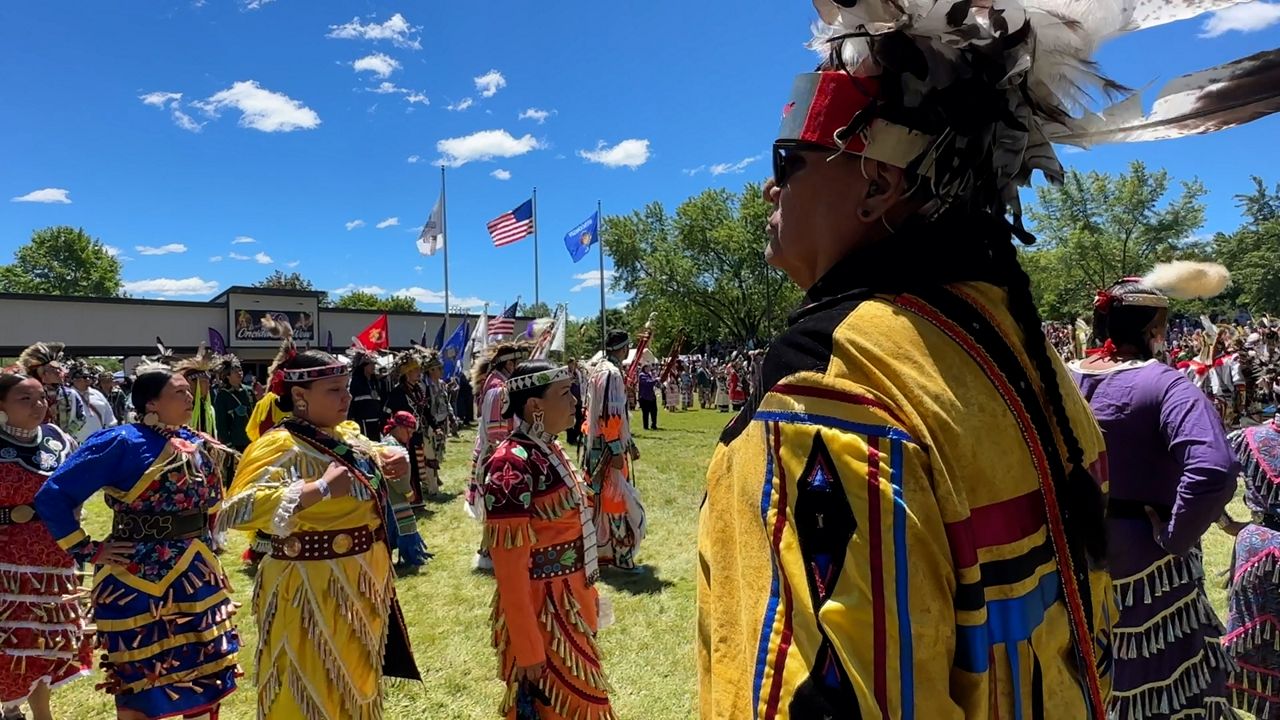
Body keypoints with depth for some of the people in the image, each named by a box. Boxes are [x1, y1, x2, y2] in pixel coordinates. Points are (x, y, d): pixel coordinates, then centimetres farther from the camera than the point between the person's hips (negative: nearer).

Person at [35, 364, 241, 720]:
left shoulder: (200, 445, 7)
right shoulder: (122, 443, -13)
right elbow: (53, 496, -13)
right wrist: (89, 551, -12)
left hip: (198, 577, 6)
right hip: (139, 579, -6)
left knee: (208, 675, 14)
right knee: (139, 683, 11)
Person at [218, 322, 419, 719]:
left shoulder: (347, 434, 4)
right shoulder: (280, 446, -21)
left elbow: (367, 467, 23)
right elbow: (236, 510, -34)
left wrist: (391, 461, 0)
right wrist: (321, 488, -37)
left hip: (361, 581, 8)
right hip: (312, 588, -8)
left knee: (354, 683, 25)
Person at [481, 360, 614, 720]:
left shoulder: (549, 450, 4)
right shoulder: (512, 466, -23)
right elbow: (510, 570, -21)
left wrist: (584, 594, 17)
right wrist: (528, 650, -17)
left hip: (569, 602, 8)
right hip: (540, 610, -8)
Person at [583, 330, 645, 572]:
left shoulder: (600, 369, 14)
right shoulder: (611, 373, -17)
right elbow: (609, 415, -23)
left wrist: (629, 443, 22)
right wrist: (617, 450, -21)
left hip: (599, 446, 10)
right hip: (609, 449, -10)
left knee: (603, 499, 16)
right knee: (617, 499, -2)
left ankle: (603, 550, 25)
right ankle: (620, 554, 7)